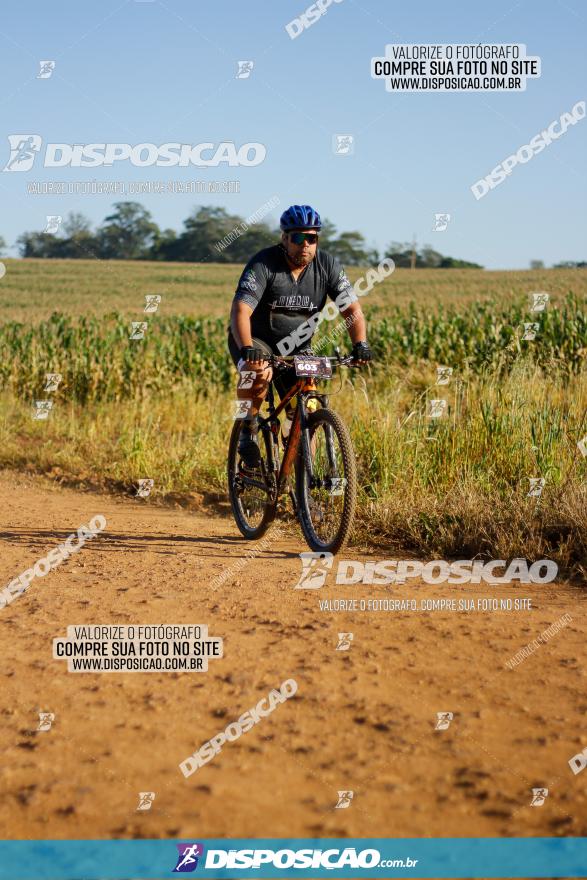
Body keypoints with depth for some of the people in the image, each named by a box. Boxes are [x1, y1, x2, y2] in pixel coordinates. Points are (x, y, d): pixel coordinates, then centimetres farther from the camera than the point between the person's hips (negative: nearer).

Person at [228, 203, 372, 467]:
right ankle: (248, 429, -11)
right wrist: (247, 349, -49)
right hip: (255, 340, -4)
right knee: (259, 372, -36)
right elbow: (240, 311, -32)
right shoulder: (263, 264, -22)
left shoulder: (328, 266, -10)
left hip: (296, 348, 4)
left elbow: (352, 309, -9)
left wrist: (360, 344, -28)